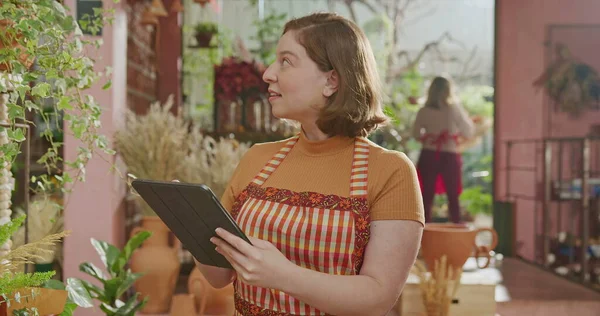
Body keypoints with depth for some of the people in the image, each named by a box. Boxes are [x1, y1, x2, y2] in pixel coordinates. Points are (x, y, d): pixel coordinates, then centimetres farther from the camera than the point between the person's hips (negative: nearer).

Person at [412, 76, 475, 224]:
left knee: (427, 197, 6)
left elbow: (416, 134, 6)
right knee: (453, 198, 10)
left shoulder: (424, 111, -3)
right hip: (449, 157, -1)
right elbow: (469, 133, 0)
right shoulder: (454, 109, -6)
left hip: (428, 156, 1)